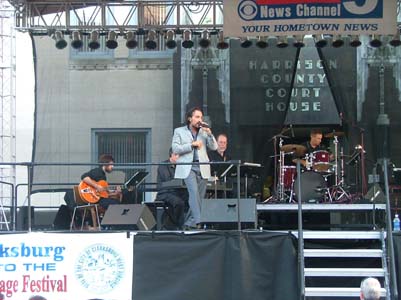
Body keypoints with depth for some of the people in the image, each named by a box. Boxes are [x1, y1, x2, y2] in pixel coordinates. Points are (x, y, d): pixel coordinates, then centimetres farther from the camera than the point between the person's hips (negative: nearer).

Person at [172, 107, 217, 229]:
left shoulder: (204, 132, 18)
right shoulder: (179, 131, 9)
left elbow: (214, 147, 7)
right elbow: (175, 149, -3)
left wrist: (209, 133, -6)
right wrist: (192, 144, -9)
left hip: (202, 168, 4)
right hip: (188, 167, -4)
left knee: (199, 196, 2)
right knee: (194, 192, -22)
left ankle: (189, 222, 12)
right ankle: (198, 221, -28)